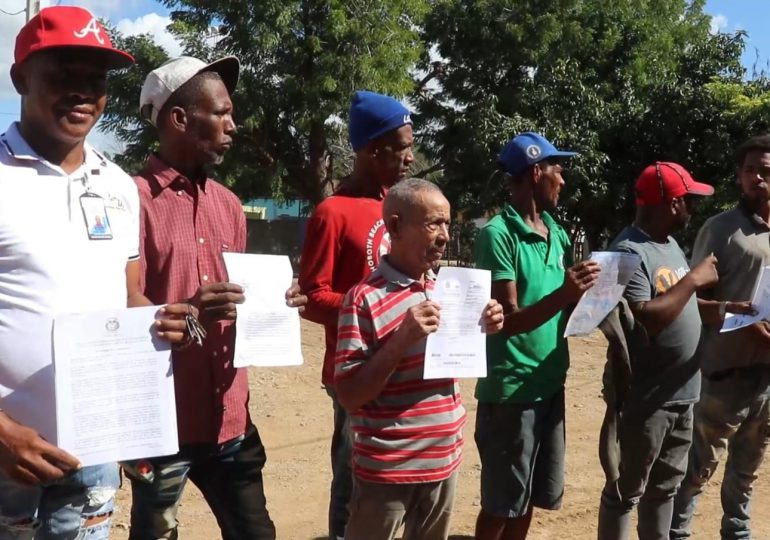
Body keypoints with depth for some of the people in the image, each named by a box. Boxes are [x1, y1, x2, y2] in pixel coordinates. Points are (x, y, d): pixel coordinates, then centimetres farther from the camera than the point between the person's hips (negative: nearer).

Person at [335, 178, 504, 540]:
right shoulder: (365, 299, -16)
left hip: (444, 461, 7)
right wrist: (402, 339, -27)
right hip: (387, 469, -6)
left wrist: (480, 330, -1)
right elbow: (349, 396, -17)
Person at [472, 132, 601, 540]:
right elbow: (508, 321, -19)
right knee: (501, 503, 6)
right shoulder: (498, 234, -14)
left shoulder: (556, 233, 8)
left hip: (550, 384, 7)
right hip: (510, 389, -7)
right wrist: (562, 295, -33)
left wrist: (585, 294, -4)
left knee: (530, 497, 18)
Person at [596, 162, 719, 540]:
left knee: (664, 487, 21)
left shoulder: (669, 243, 11)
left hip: (681, 393, 9)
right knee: (626, 491, 5)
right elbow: (645, 320, -29)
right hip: (645, 398, -9)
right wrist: (693, 279, -20)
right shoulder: (629, 251, -19)